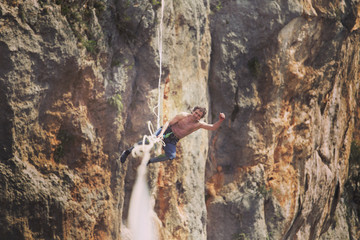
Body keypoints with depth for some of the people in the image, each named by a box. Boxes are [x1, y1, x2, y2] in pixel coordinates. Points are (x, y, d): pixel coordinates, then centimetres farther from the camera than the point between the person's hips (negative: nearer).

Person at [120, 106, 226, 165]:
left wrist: (220, 120, -20)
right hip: (166, 132, -4)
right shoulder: (184, 116, -8)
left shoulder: (199, 124, 1)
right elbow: (168, 122, -9)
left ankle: (148, 161, -6)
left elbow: (213, 128, 1)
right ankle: (128, 151, -10)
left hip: (172, 141, 4)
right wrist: (161, 133, -25)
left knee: (171, 156, -22)